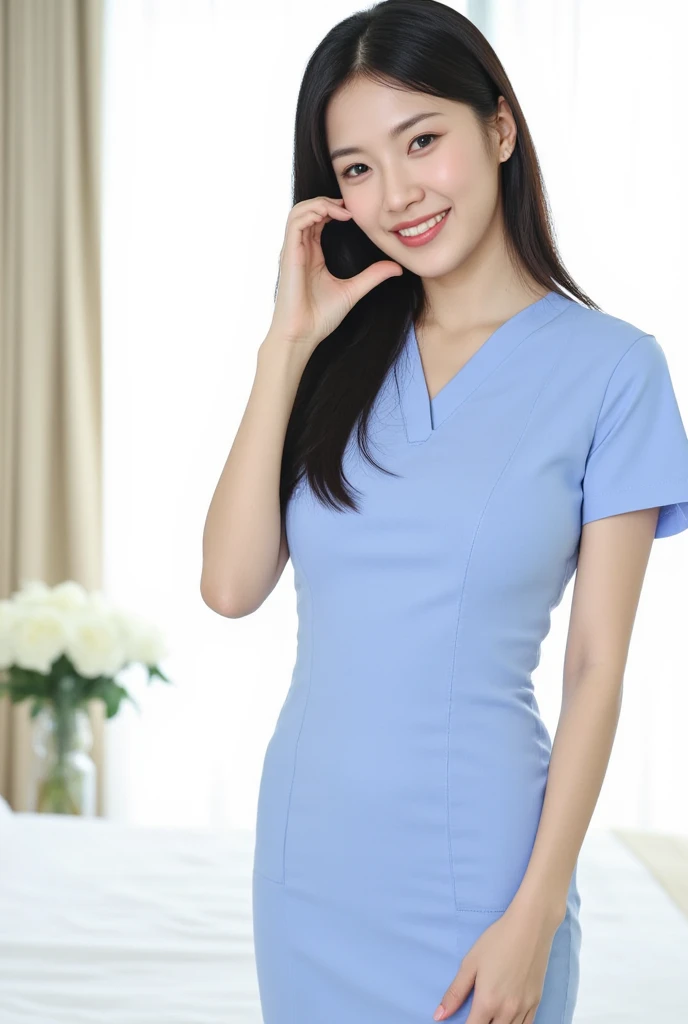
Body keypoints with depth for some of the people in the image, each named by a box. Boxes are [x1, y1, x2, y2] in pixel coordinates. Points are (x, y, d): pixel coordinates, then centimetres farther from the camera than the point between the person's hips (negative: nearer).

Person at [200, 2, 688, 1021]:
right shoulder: (341, 359, 6)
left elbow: (598, 669, -8)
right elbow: (231, 586, -5)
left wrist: (537, 916, -12)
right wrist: (288, 344, -7)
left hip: (474, 854, -4)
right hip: (306, 845, 4)